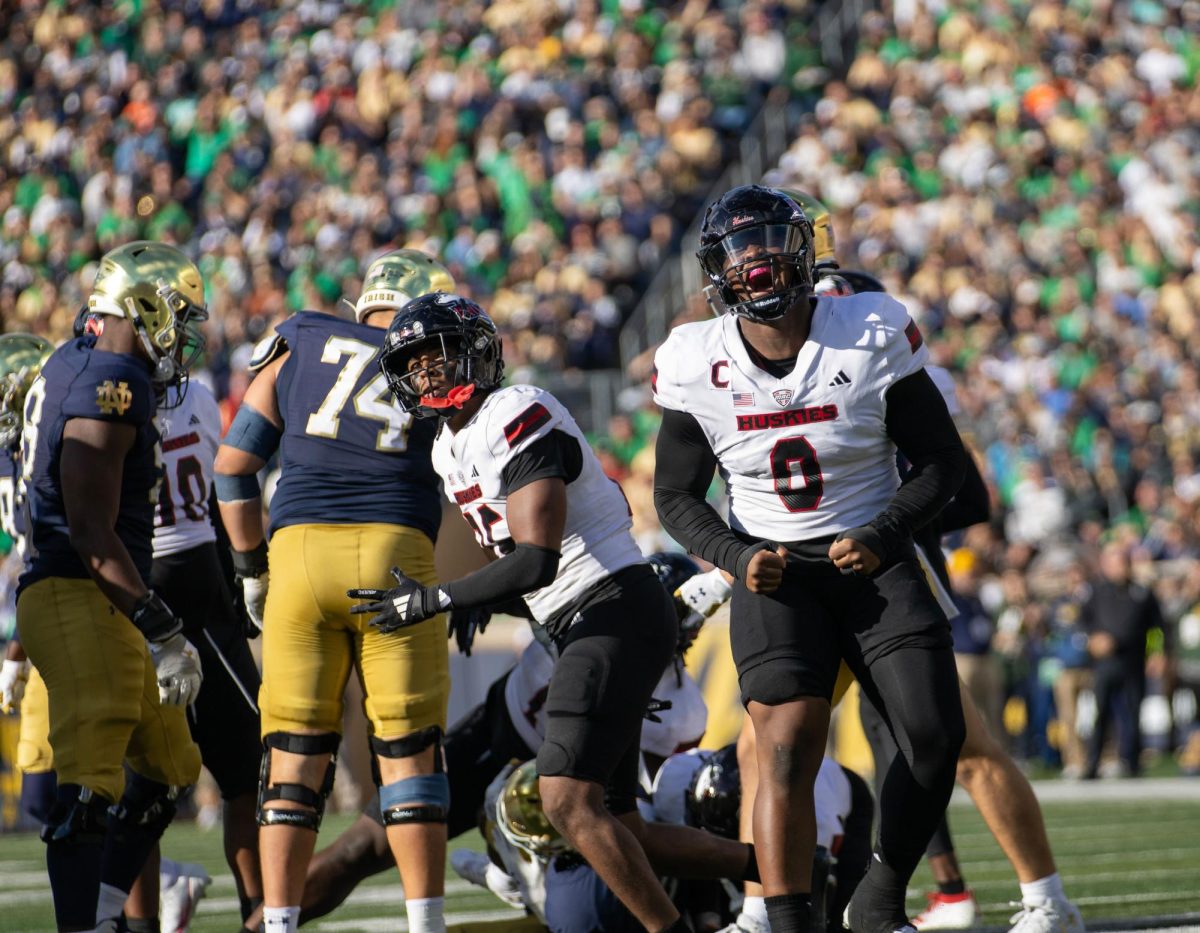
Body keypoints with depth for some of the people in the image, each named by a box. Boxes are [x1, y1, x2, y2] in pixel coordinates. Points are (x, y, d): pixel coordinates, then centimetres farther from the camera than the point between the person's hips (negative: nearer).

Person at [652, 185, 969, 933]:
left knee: (937, 734, -11)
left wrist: (881, 537, -15)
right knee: (787, 752, -18)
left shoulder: (873, 338, -8)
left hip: (872, 560, 1)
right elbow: (676, 497, 7)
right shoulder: (697, 366, -4)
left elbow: (943, 461, 0)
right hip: (776, 574, -1)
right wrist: (737, 558, -12)